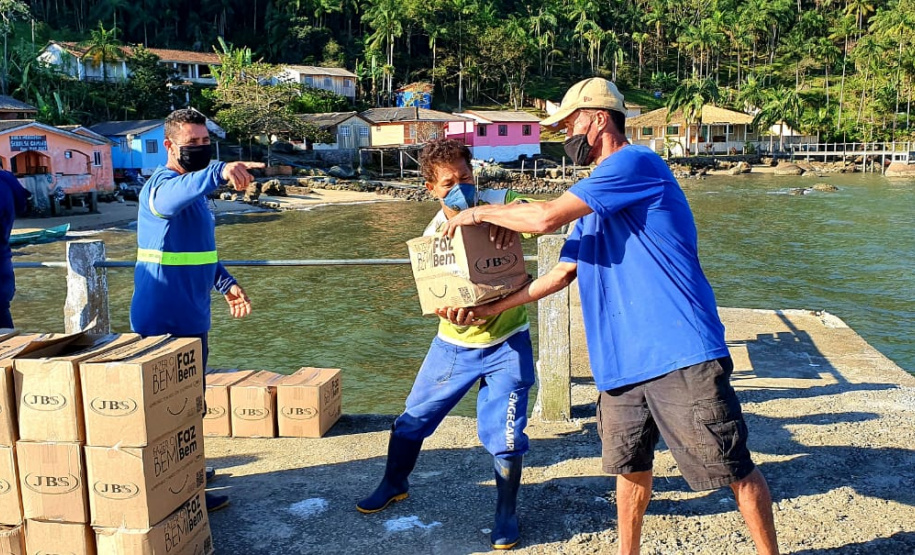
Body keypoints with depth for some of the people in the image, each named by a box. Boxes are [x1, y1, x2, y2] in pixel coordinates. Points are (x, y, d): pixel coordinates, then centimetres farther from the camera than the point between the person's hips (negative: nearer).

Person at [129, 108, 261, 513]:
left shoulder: (194, 190, 15)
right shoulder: (162, 184, -16)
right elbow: (172, 197, -43)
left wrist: (226, 284, 12)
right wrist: (219, 172, -60)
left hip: (190, 318, 10)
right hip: (165, 320, -10)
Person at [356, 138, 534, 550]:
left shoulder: (496, 202, -12)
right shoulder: (434, 234, -8)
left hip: (508, 343, -2)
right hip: (456, 342, 3)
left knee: (504, 434, -2)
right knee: (414, 418, 13)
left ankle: (507, 513, 21)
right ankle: (394, 485, 39)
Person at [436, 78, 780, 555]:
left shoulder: (636, 162, -9)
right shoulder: (594, 203, 20)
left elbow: (546, 216, -16)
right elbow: (564, 271, 21)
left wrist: (478, 212, -1)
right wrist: (490, 308, 17)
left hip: (681, 353, -9)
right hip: (622, 360, 9)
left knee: (734, 469, 3)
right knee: (630, 465, 17)